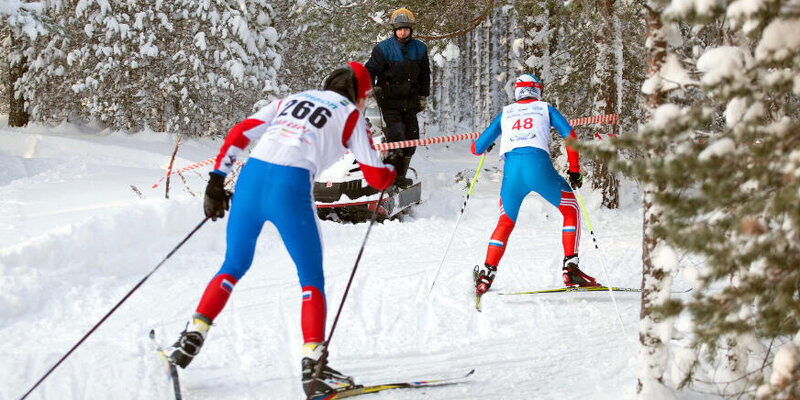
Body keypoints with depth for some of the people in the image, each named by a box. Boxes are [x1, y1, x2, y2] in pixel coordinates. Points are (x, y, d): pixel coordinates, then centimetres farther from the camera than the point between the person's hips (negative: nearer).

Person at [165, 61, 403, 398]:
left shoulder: (291, 100, 26)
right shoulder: (350, 115, 14)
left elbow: (238, 134, 17)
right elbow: (377, 178, 15)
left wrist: (216, 181, 17)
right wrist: (394, 167, 37)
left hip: (250, 178, 4)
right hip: (290, 188, -4)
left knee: (233, 266, 23)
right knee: (312, 281, 9)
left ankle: (193, 336, 13)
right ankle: (313, 363, -2)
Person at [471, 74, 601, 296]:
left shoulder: (505, 114, 25)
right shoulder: (545, 109, 21)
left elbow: (477, 148, 25)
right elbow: (569, 135, 7)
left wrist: (483, 145, 49)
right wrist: (574, 170, 13)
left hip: (512, 168, 2)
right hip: (539, 165, -2)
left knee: (505, 223, 22)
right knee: (571, 210, 17)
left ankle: (486, 274, 8)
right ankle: (570, 268, 5)